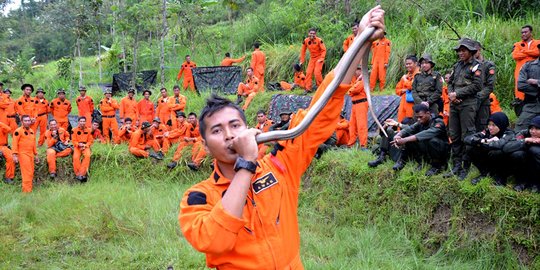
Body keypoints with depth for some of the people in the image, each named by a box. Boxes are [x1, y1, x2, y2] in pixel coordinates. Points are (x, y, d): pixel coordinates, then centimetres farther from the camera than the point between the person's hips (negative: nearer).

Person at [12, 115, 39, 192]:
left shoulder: (31, 131, 16)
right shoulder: (18, 131, -9)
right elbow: (14, 143, -13)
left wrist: (36, 155, 23)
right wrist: (15, 155, -19)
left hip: (30, 155, 8)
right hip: (23, 154, -8)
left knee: (31, 173, 11)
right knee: (27, 173, -11)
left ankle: (29, 189, 20)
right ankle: (27, 191, -7)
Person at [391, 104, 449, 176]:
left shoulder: (438, 123, -22)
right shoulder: (420, 123, 0)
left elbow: (425, 134, -39)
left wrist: (404, 140, -46)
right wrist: (397, 136, -38)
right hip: (426, 154, 6)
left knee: (431, 140, -38)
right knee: (408, 136, -11)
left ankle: (437, 165, -16)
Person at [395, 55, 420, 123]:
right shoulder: (405, 76, 20)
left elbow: (412, 86, -19)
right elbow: (397, 90, 22)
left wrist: (405, 80, -1)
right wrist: (404, 90, 0)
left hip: (412, 104, -7)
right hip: (403, 103, 7)